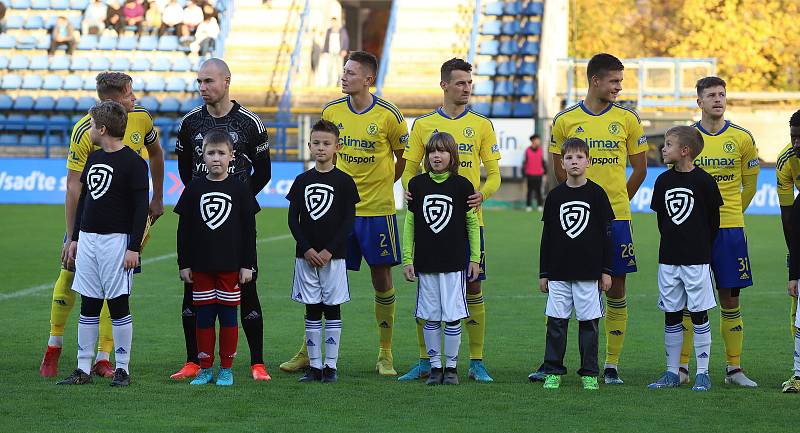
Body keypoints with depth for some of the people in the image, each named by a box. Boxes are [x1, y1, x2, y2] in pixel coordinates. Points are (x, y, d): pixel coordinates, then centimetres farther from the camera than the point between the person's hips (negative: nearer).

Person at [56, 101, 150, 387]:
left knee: (118, 304, -2)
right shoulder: (93, 158, 12)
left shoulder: (133, 162, -10)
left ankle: (122, 369, 5)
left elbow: (141, 208, -11)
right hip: (88, 239, 7)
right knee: (88, 305, 7)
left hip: (116, 240, -7)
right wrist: (75, 239, 17)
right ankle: (83, 369, 10)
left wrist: (134, 247, -15)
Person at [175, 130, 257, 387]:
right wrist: (184, 264, 3)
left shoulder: (240, 189, 0)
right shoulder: (194, 189, 4)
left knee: (228, 316, 2)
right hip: (201, 266, 1)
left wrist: (247, 265, -3)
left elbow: (249, 230, 1)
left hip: (231, 266, -1)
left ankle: (226, 369, 11)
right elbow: (184, 230, 7)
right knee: (204, 317, 4)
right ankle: (205, 368, 13)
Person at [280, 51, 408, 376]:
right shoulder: (331, 112, 2)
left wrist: (380, 185, 9)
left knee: (382, 277, 4)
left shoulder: (388, 115, -8)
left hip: (377, 210, -2)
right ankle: (308, 351, 9)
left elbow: (404, 159, 5)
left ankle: (385, 355, 14)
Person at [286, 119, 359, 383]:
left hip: (334, 255, -2)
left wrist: (329, 250, -12)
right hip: (305, 255, 3)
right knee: (312, 311, 5)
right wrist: (307, 248, -9)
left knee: (332, 309, 1)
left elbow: (348, 220, -5)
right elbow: (293, 218, 3)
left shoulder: (344, 182, -2)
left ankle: (331, 366, 6)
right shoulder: (302, 181, 6)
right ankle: (314, 366, 10)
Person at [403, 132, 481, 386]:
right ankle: (435, 367, 13)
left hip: (455, 261, -2)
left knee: (452, 317, -2)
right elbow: (409, 224, 8)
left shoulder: (462, 185, -2)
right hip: (425, 262, 2)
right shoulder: (417, 184, 4)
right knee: (430, 318, 4)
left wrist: (475, 259, 2)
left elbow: (473, 224, 4)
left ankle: (451, 367, 9)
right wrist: (407, 260, 5)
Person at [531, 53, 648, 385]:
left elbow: (640, 169, 10)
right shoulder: (565, 120, 2)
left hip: (616, 219, 0)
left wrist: (616, 201, 9)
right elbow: (559, 170, 9)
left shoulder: (628, 119, 3)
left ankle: (612, 365, 9)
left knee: (616, 291, 2)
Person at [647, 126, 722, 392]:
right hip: (668, 259, 5)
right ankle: (672, 372, 15)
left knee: (699, 315, 0)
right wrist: (672, 242, 12)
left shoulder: (704, 181, -9)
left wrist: (703, 247, 5)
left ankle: (703, 374, 6)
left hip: (697, 259, -5)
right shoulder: (663, 181, 5)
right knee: (671, 316, 8)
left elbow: (714, 219, -1)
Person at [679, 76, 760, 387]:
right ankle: (681, 367, 5)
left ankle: (734, 368, 10)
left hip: (730, 228, 0)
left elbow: (749, 184, 14)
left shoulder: (742, 138, 3)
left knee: (730, 300, 4)